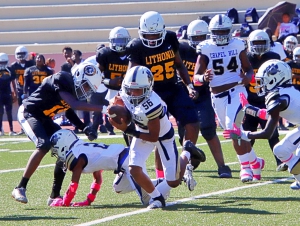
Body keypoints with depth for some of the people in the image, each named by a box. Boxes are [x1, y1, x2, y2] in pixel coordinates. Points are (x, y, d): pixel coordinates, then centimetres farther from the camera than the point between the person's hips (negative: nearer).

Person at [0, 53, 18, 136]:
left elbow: (13, 83, 10)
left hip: (8, 94, 2)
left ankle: (11, 130, 8)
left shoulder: (10, 71, 2)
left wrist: (15, 94, 9)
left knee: (9, 112, 5)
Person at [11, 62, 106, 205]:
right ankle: (20, 189, -22)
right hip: (28, 113, -10)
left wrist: (85, 129, -2)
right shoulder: (63, 80, -25)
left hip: (43, 119, 10)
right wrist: (102, 108, -37)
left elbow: (70, 114, 13)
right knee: (44, 146, -28)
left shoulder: (74, 88, 2)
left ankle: (54, 196, 7)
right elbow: (74, 104, -37)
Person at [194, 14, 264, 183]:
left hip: (237, 91, -2)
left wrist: (247, 77, -15)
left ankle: (246, 165, -12)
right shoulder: (206, 48, -2)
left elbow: (249, 69, 8)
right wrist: (203, 78, -30)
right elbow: (195, 76, -6)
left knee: (232, 128, -21)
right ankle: (255, 162, 28)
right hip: (218, 97, 3)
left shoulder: (237, 45, 0)